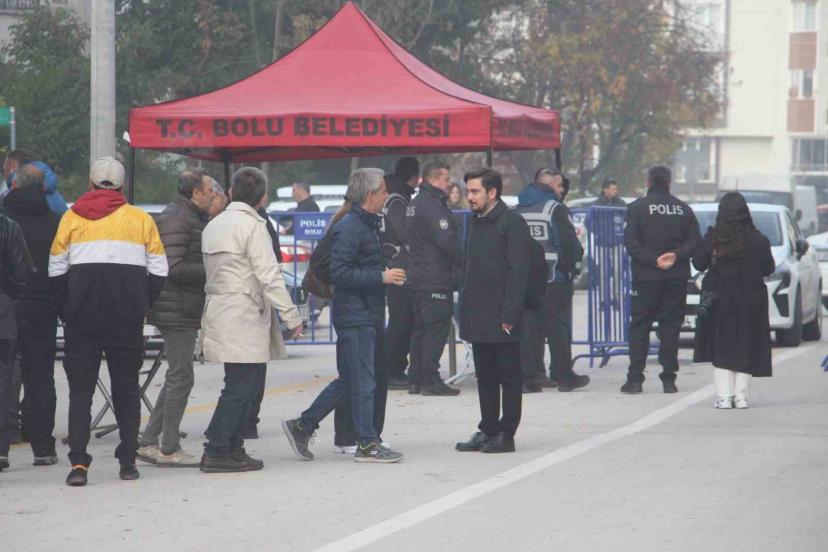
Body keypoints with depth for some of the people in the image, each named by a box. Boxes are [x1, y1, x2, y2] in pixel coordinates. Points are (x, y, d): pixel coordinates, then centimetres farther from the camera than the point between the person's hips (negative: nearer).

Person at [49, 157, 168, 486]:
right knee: (126, 386, 11)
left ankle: (79, 462, -11)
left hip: (83, 317, -1)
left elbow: (56, 270, 2)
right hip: (128, 317, 1)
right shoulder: (141, 219, 4)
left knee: (80, 386, 2)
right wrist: (141, 308, 12)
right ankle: (128, 461, 10)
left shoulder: (72, 217, 3)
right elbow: (158, 271, 3)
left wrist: (66, 312, 10)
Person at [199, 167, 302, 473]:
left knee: (246, 384, 13)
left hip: (219, 308, 9)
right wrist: (291, 315, -12)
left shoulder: (213, 226, 15)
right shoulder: (252, 226, -11)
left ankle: (233, 448, 12)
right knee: (241, 385, -7)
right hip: (243, 318, -9)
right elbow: (269, 276, -15)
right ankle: (216, 451, -9)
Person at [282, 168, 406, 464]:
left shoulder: (367, 225, 17)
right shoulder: (349, 228, -15)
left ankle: (302, 426, 19)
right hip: (354, 315, -10)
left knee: (348, 380, 13)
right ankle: (367, 444, 0)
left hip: (367, 315, 10)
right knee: (363, 383, -5)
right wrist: (381, 276, -23)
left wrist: (388, 274, 13)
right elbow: (339, 273, -22)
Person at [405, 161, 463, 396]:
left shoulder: (415, 204, 16)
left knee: (420, 328, 13)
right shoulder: (433, 206, -16)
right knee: (436, 328, -8)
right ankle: (430, 380, -9)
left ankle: (415, 379, 15)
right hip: (437, 279, -10)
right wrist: (461, 262, -6)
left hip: (418, 277, 10)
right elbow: (447, 241, -23)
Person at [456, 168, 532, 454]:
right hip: (479, 318, 8)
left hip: (502, 319, -8)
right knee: (485, 376, 12)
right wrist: (466, 309, 12)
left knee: (508, 376, 0)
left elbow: (518, 272, -14)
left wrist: (509, 315, -19)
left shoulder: (512, 223, -10)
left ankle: (506, 434, 4)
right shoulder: (476, 222, 14)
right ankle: (488, 430, 18)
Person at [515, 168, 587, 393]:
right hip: (554, 279, -5)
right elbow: (570, 244, -11)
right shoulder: (556, 209, -9)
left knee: (529, 327, 6)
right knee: (559, 327, 1)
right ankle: (563, 376, 2)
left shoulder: (518, 211, 11)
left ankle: (529, 375, 3)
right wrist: (572, 267, 3)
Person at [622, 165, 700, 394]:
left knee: (639, 327, 3)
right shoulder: (683, 209, 8)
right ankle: (668, 378, 2)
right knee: (671, 326, 6)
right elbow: (695, 241, 2)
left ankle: (635, 378, -3)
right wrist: (676, 255, -7)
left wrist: (653, 261, -12)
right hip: (677, 278, 2)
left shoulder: (637, 208, -2)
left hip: (646, 278, -2)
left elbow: (631, 243, -11)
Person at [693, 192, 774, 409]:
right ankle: (741, 395, 3)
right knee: (746, 349, 8)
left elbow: (698, 263, -1)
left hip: (719, 301, 0)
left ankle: (724, 396, 0)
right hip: (750, 300, 0)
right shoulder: (757, 240, -9)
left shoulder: (712, 239, -9)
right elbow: (768, 268, -1)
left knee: (721, 349, 7)